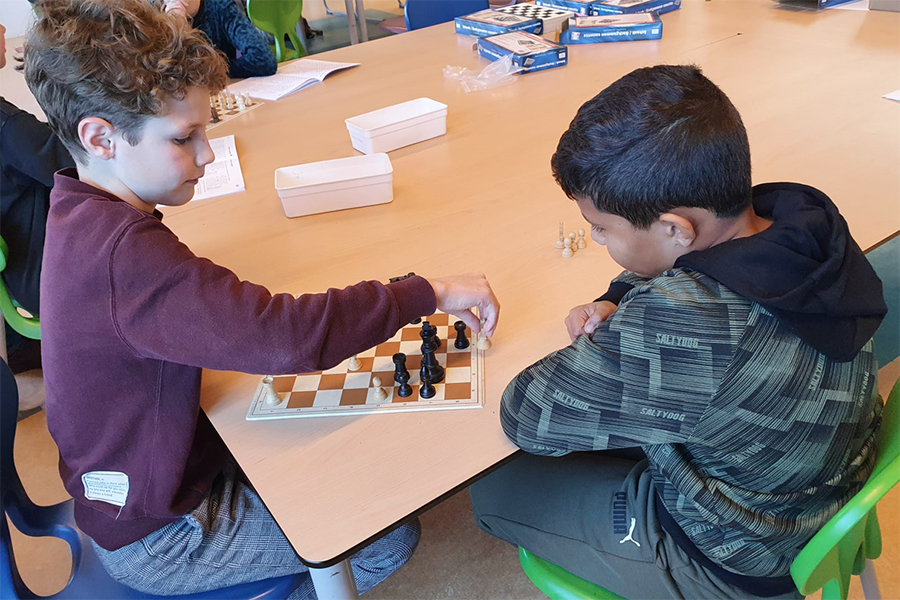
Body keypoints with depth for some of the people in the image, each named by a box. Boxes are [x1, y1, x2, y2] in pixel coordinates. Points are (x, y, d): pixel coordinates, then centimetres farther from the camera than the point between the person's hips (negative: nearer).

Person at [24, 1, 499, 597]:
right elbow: (285, 338, -44)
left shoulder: (83, 215, -2)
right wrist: (430, 294, -33)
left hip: (139, 474, 9)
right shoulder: (126, 253, -36)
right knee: (391, 537, -4)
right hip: (157, 536, -9)